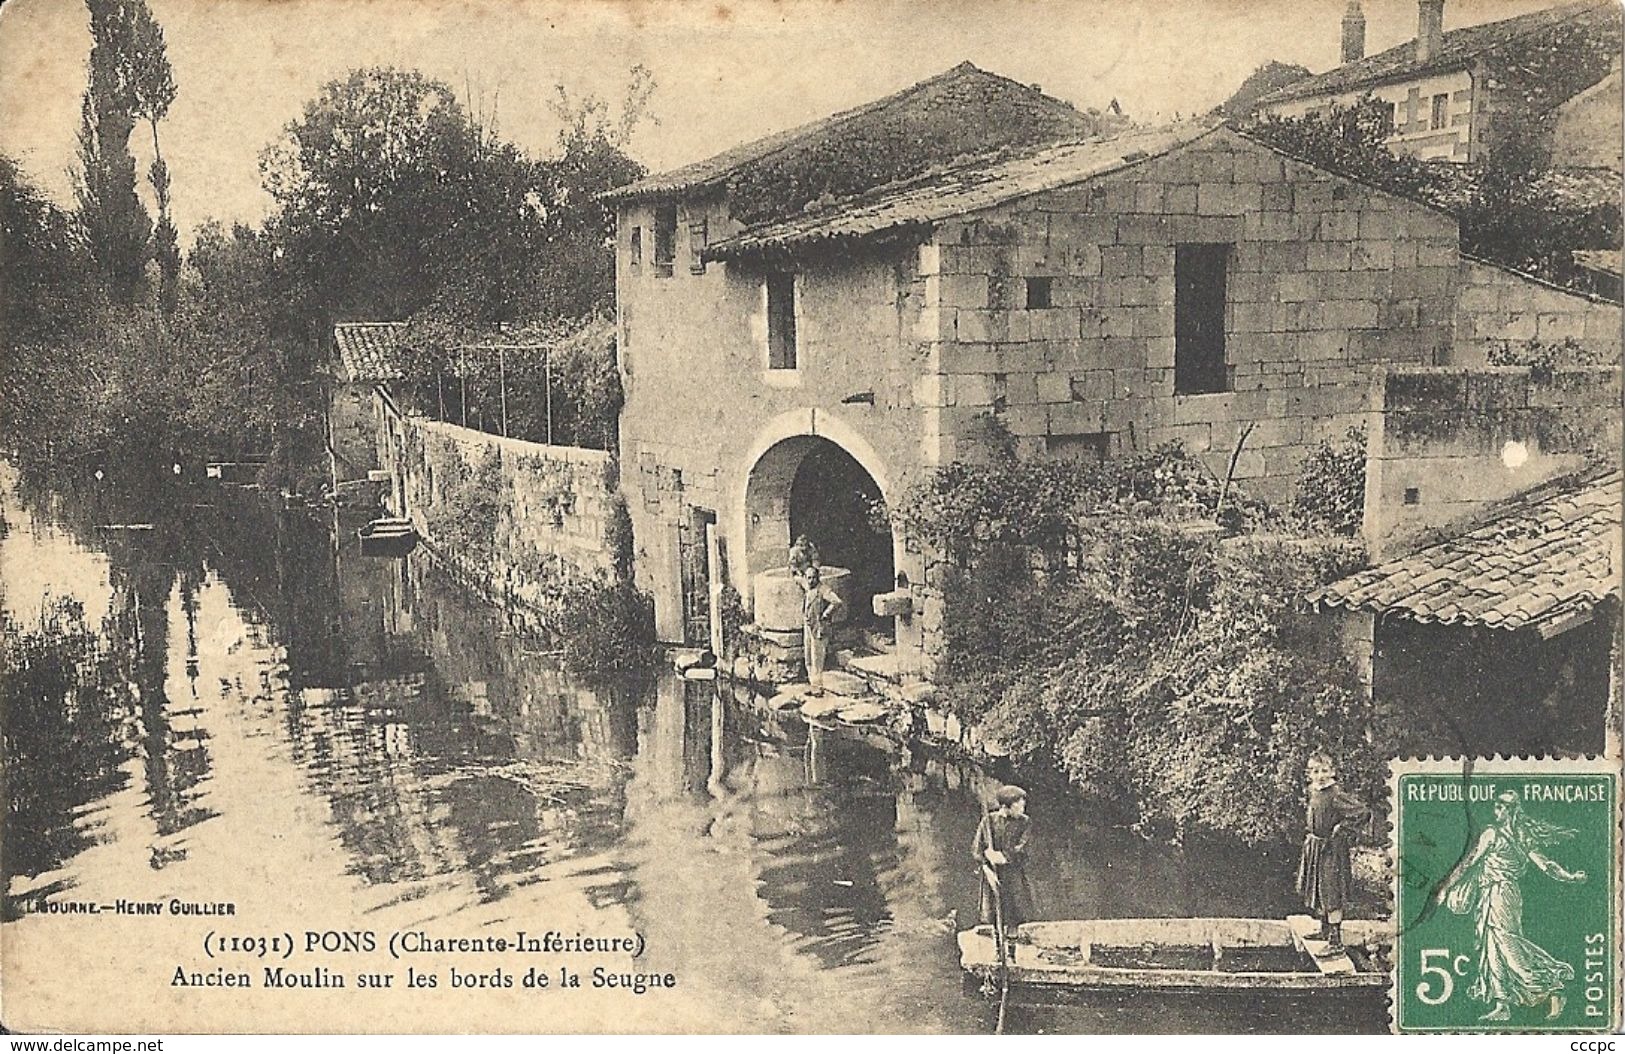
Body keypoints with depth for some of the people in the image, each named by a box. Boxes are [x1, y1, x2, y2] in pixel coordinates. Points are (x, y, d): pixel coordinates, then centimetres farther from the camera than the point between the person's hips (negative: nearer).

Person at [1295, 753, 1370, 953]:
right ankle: (1325, 930, 34)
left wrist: (1341, 830, -20)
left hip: (1332, 850, -9)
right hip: (1314, 848, 9)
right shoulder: (1314, 793, 6)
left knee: (1331, 894, -7)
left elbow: (1362, 812, -27)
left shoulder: (1336, 795, -20)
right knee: (1317, 891, 19)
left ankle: (1336, 940, -3)